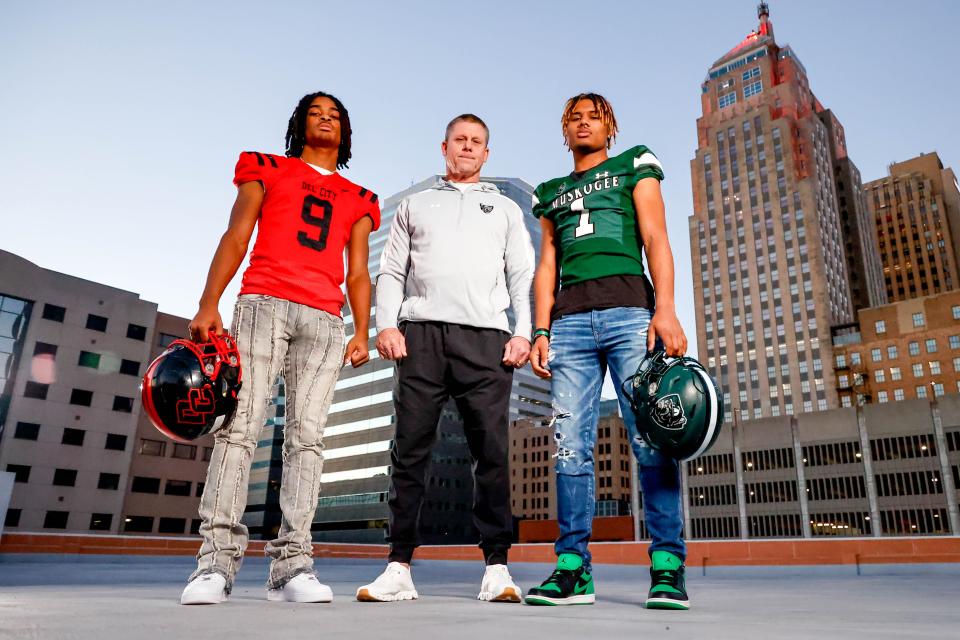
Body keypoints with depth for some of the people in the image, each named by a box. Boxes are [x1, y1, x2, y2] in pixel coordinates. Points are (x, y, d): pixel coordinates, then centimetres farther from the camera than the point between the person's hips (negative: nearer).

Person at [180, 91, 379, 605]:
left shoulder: (357, 201, 24)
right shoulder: (267, 171, 20)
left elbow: (358, 274, 17)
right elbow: (235, 238, 8)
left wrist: (362, 331, 1)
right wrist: (208, 303, -6)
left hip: (324, 320, 2)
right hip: (264, 303, -2)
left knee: (307, 435, -7)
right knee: (240, 423, -13)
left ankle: (291, 564, -7)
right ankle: (217, 560, -13)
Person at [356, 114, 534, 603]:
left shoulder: (505, 209, 23)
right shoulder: (415, 206, 24)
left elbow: (522, 275, 13)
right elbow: (392, 271, 16)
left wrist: (523, 332, -2)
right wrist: (386, 324, -1)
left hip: (485, 337, 0)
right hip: (421, 334, 1)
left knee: (492, 451, -6)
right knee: (410, 450, -3)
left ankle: (497, 567, 1)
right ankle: (399, 567, 2)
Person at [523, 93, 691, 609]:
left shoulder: (634, 167, 18)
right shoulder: (551, 193, 27)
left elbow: (655, 240, 5)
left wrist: (665, 309, -10)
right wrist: (540, 330, 6)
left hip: (629, 311, -3)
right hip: (569, 320, 3)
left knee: (651, 441, -10)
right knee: (570, 447, -3)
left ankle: (667, 566, -4)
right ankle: (573, 568, 1)